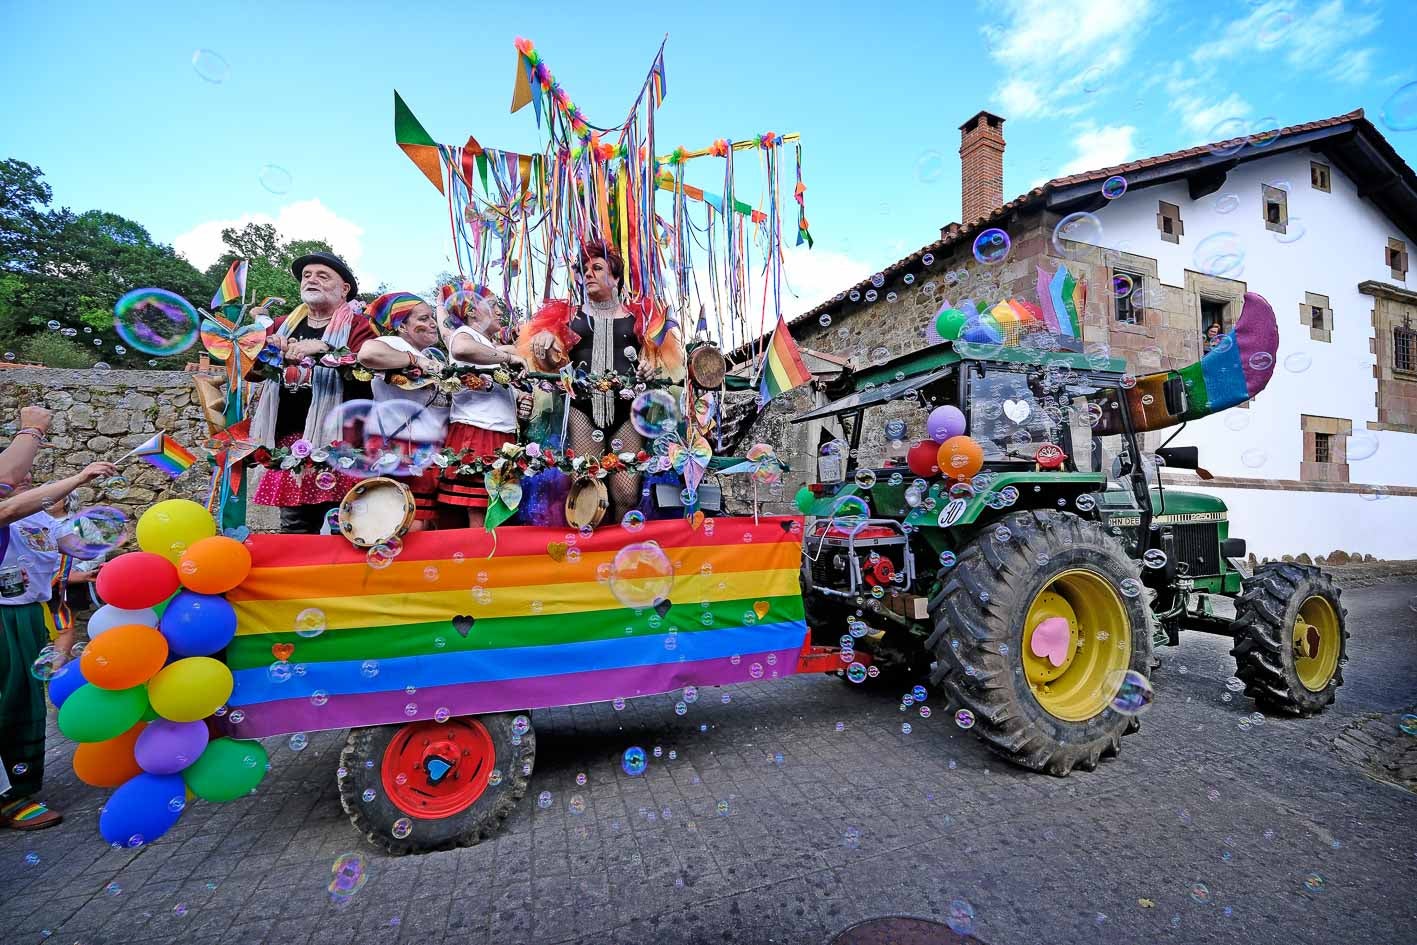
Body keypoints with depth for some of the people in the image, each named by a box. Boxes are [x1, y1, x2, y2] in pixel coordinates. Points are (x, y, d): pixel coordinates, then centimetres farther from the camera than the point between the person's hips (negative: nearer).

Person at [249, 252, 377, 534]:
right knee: (293, 525, 9)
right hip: (287, 439, 6)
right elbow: (253, 370, 19)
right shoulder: (282, 325, 19)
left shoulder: (358, 326, 2)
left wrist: (324, 350, -26)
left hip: (335, 439, -5)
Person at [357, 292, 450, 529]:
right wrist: (416, 361, -17)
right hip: (397, 450, -8)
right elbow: (368, 352, -29)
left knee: (426, 524, 9)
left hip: (432, 454, 8)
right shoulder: (394, 345, -5)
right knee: (408, 528, -10)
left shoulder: (434, 355, 20)